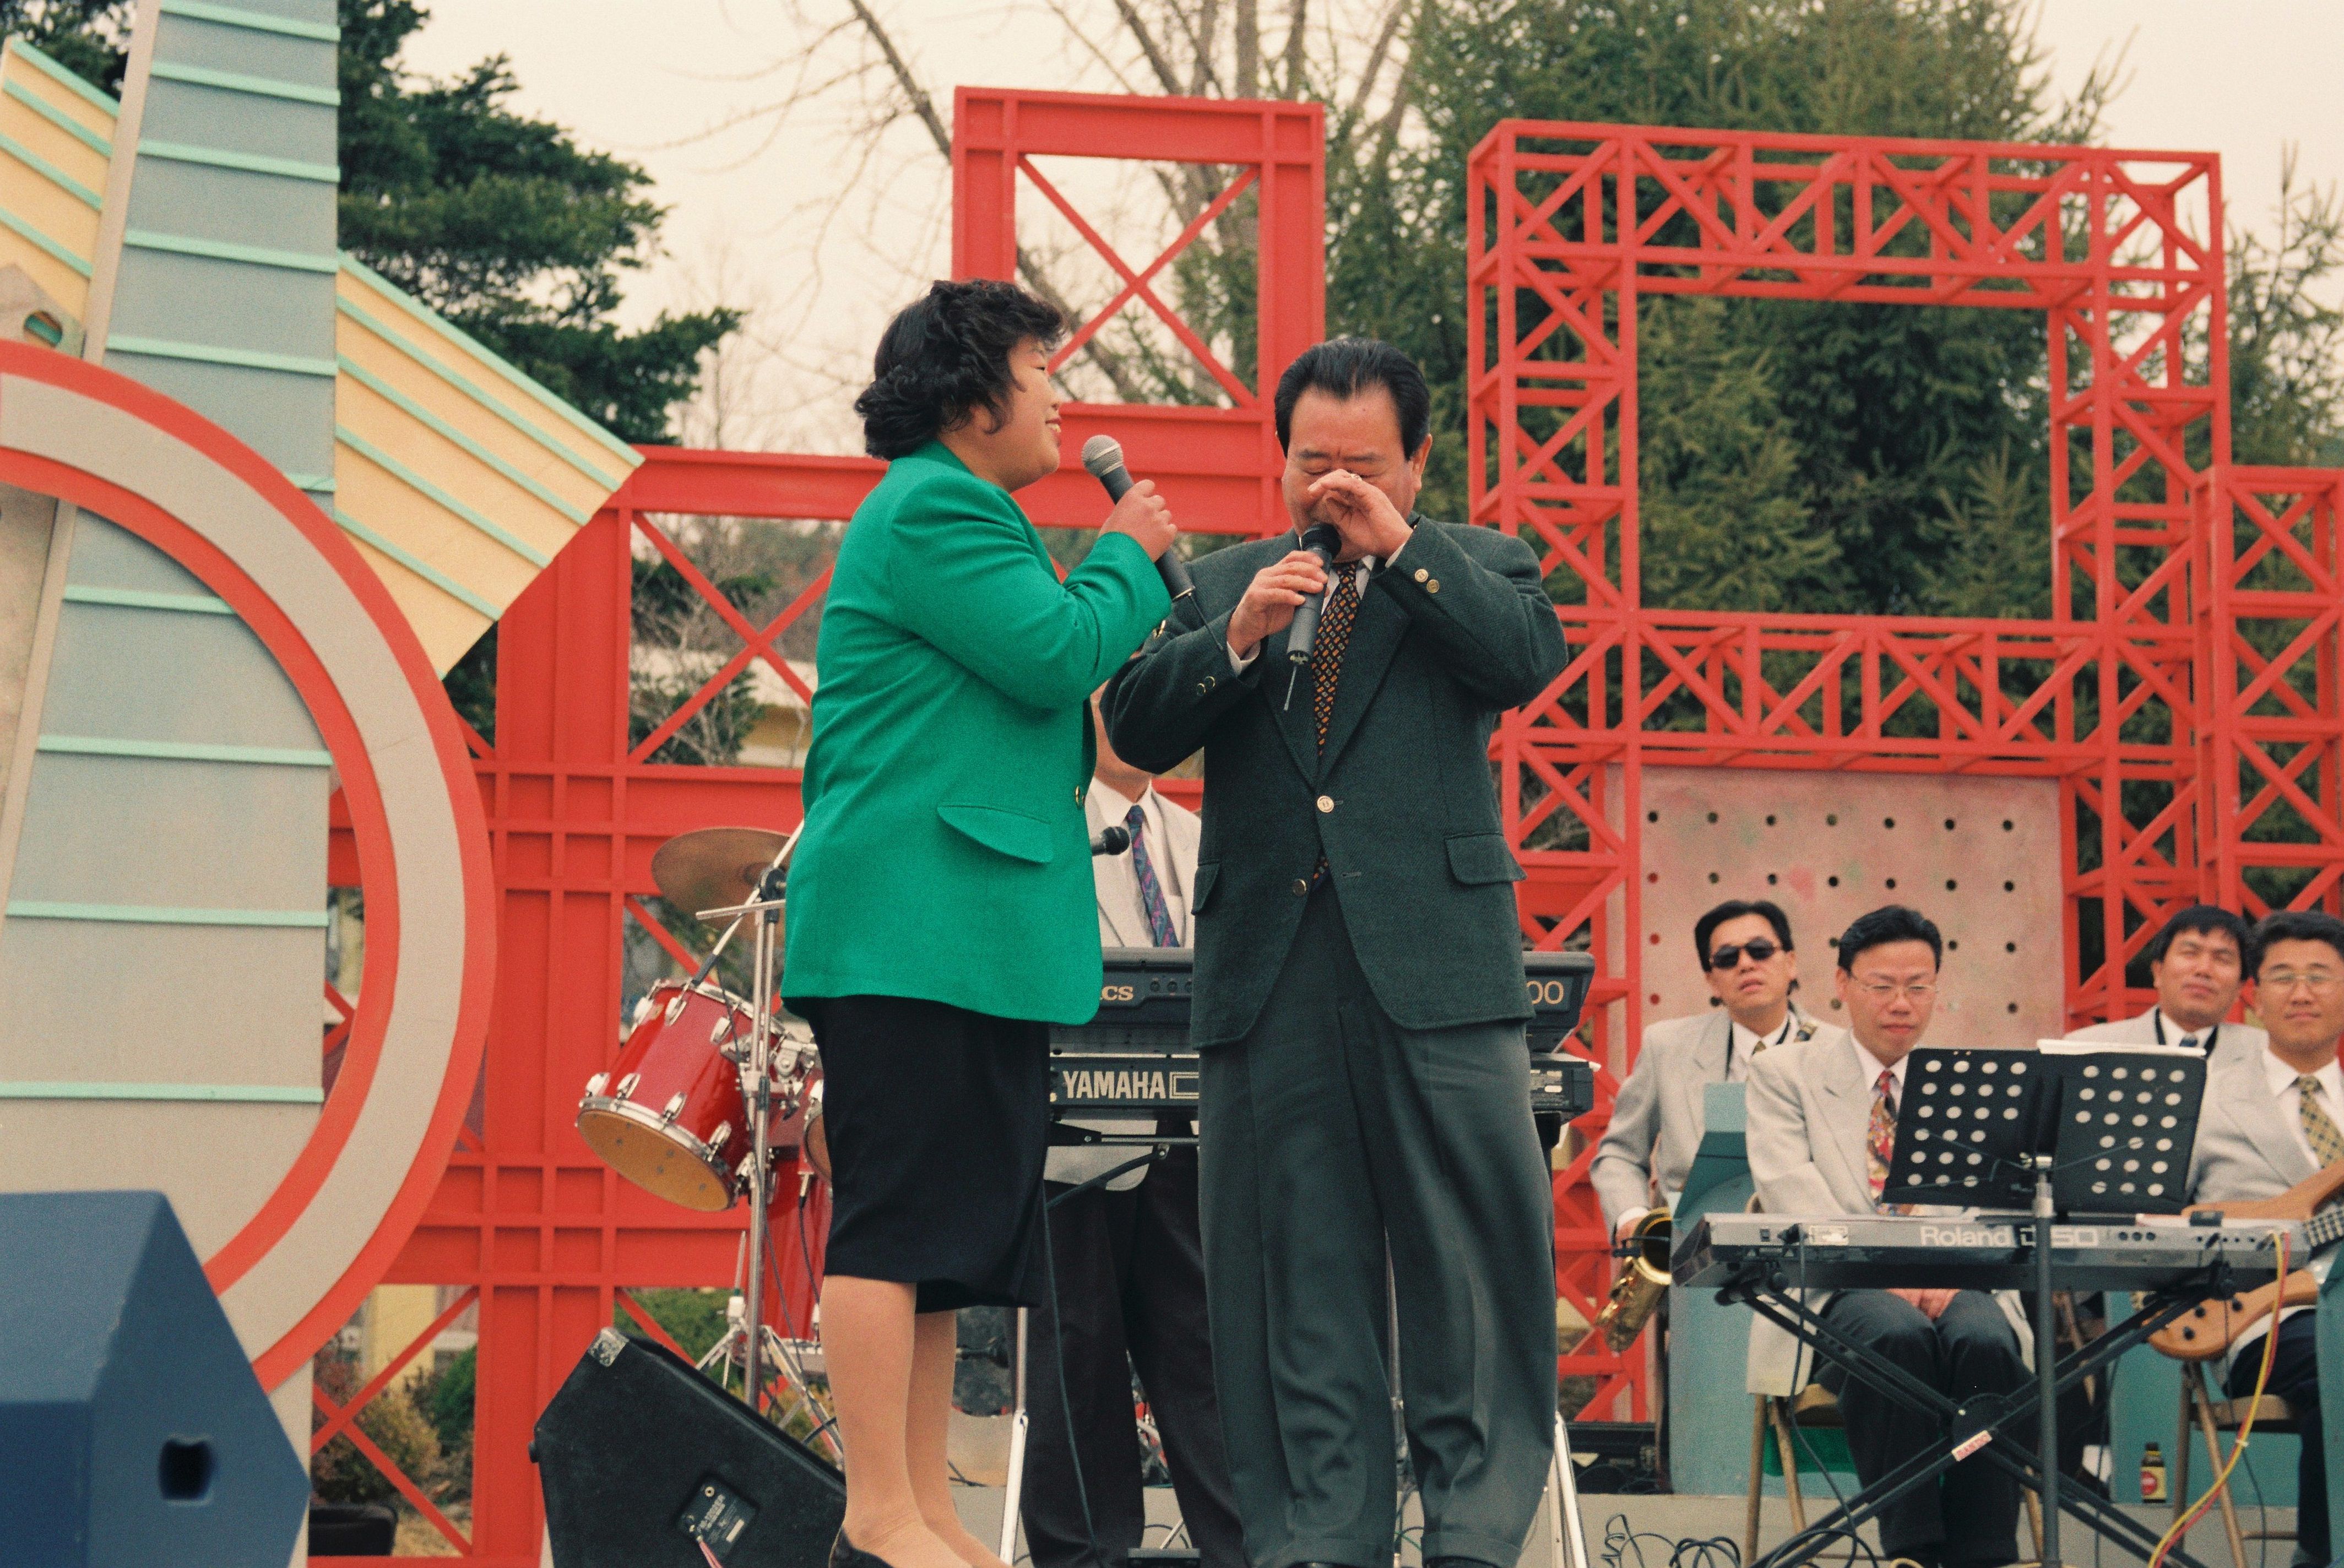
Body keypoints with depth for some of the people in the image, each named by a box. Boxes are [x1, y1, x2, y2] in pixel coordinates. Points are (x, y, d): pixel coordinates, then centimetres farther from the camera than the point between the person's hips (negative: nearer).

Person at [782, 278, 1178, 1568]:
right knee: (895, 1225, -10)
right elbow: (1057, 652, -16)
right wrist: (1129, 556, 0)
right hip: (917, 932, -11)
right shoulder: (935, 510, -9)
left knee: (941, 1237, 9)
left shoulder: (940, 510, 26)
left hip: (970, 938, 11)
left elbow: (1034, 688, 31)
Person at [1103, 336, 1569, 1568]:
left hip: (1433, 963, -2)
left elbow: (1529, 659, -8)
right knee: (1295, 1267, 3)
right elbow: (1134, 728, 6)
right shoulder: (1225, 583, 18)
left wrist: (1400, 547, -8)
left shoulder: (1477, 568, 13)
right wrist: (1239, 636, -9)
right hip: (1266, 970, 2)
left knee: (1472, 1247, -4)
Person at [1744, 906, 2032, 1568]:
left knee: (1985, 1341, -33)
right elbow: (1795, 1195, -3)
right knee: (1898, 1336, -37)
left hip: (1954, 1283, 2)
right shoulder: (1785, 1074, 13)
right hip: (1839, 1291, -2)